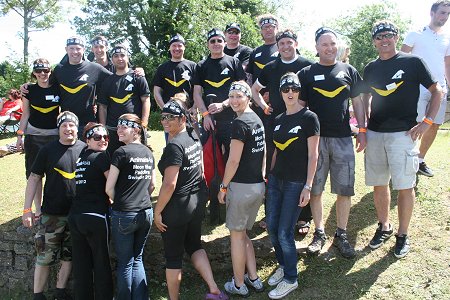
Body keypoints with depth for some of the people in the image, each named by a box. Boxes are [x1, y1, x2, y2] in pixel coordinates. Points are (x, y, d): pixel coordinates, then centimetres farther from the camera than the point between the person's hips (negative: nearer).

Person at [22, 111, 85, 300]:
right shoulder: (48, 150, -3)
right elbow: (34, 179, 0)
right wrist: (27, 209, -5)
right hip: (52, 213, -2)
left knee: (69, 255, 13)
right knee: (45, 256, 2)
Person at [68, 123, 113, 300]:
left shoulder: (80, 157, 14)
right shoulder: (101, 157, -8)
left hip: (75, 216, 7)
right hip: (96, 216, -7)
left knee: (81, 265, 10)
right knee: (101, 264, 4)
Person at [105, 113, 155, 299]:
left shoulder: (121, 152, -11)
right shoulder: (148, 152, 8)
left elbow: (109, 188, -10)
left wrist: (117, 202, 8)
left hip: (124, 214, -5)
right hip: (146, 212, 6)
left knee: (125, 262, 8)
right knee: (137, 259, 16)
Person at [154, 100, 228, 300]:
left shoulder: (174, 146, -21)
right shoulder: (193, 137, 5)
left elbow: (169, 184, -24)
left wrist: (157, 212, -14)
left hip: (177, 206, -8)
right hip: (198, 200, 9)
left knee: (173, 256, 8)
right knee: (194, 245, 23)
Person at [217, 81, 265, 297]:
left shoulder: (239, 123, -16)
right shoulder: (257, 119, 11)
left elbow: (234, 160, -18)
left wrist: (224, 186, -8)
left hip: (242, 186, -8)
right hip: (259, 185, 8)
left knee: (236, 234, 6)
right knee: (243, 233, 20)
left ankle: (239, 285, 18)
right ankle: (253, 278, 25)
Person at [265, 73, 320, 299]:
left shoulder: (309, 118, -9)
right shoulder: (278, 120, 9)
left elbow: (312, 155, -10)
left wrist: (308, 186, -14)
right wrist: (270, 175, 14)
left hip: (296, 183, -6)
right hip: (276, 179, 6)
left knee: (284, 232, -2)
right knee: (272, 228, 9)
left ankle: (291, 279, 17)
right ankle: (283, 265, 33)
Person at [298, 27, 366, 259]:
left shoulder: (349, 71, 11)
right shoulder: (306, 74, 6)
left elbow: (357, 102, 13)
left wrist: (362, 130, 5)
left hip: (343, 138, 1)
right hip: (315, 138, -1)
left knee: (345, 190, 3)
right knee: (315, 189, 4)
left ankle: (341, 235, 16)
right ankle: (319, 233, 18)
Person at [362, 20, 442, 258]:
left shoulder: (412, 62, -2)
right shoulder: (371, 68, 10)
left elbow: (437, 91, 1)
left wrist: (427, 121, -9)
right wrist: (363, 128, 11)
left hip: (403, 133, -4)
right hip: (374, 134, 4)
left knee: (405, 186, -1)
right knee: (379, 184, 10)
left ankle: (403, 235, 13)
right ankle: (384, 227, 28)